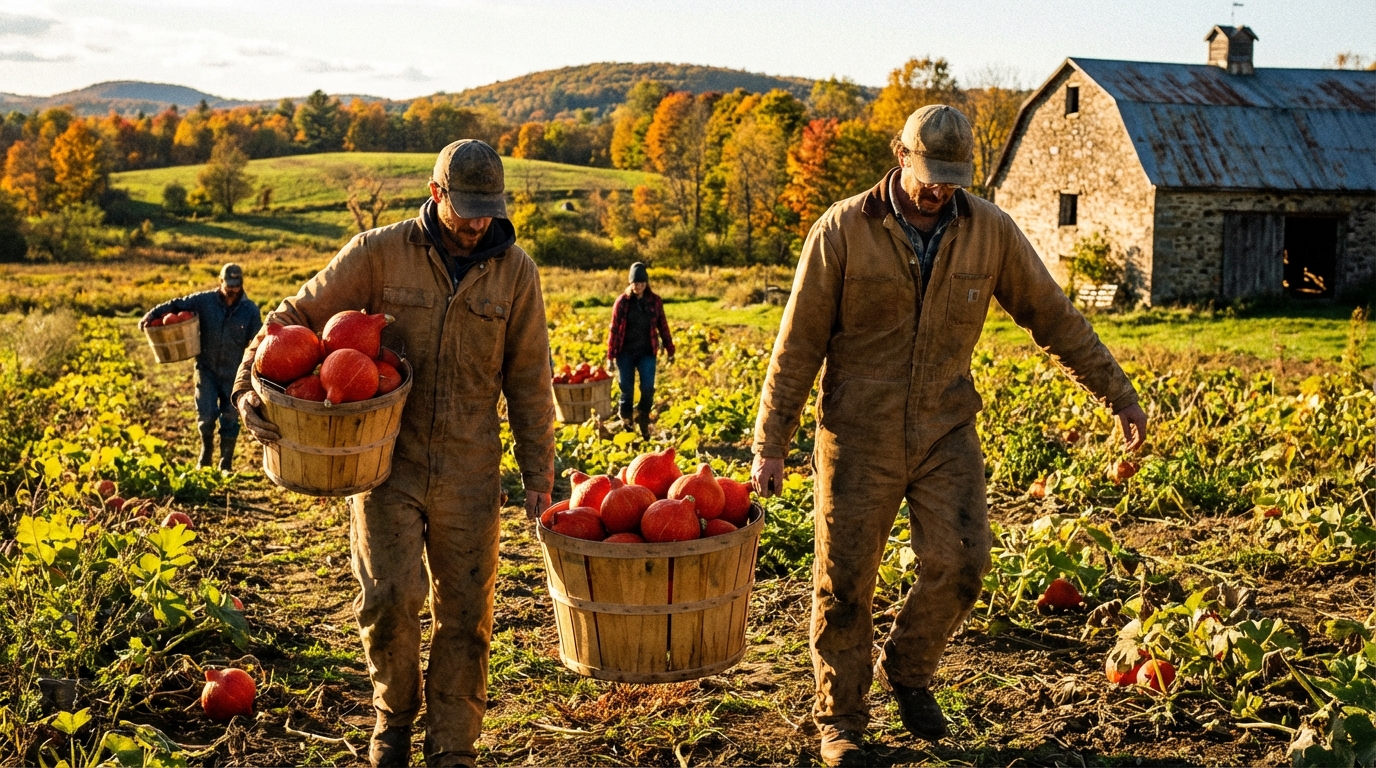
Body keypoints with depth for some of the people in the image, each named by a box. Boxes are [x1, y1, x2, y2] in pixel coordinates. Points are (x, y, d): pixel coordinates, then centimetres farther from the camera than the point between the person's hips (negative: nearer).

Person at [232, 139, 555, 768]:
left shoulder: (514, 271, 1)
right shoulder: (381, 253, -5)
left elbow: (528, 381, 6)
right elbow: (296, 314, -1)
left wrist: (538, 473, 4)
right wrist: (251, 386, -16)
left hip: (469, 473, 2)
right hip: (387, 458, -1)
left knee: (465, 614, 6)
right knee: (390, 597, -13)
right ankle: (394, 713, 18)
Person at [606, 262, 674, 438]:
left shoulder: (654, 301, 2)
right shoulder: (622, 301, -3)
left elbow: (663, 326, 8)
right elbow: (614, 329, -1)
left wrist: (670, 350, 8)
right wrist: (611, 355, -3)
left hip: (647, 352, 1)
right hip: (626, 352, -1)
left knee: (648, 386, -10)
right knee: (626, 388, 2)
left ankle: (643, 420, 12)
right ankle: (626, 422, 19)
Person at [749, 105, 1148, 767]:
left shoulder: (990, 231, -2)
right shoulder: (843, 230, -9)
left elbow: (1055, 318, 6)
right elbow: (798, 343, -6)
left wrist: (1119, 397, 5)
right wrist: (770, 444, -7)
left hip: (945, 431, 2)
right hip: (859, 434, -2)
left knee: (959, 562, -9)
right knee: (845, 581, 3)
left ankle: (907, 669, 20)